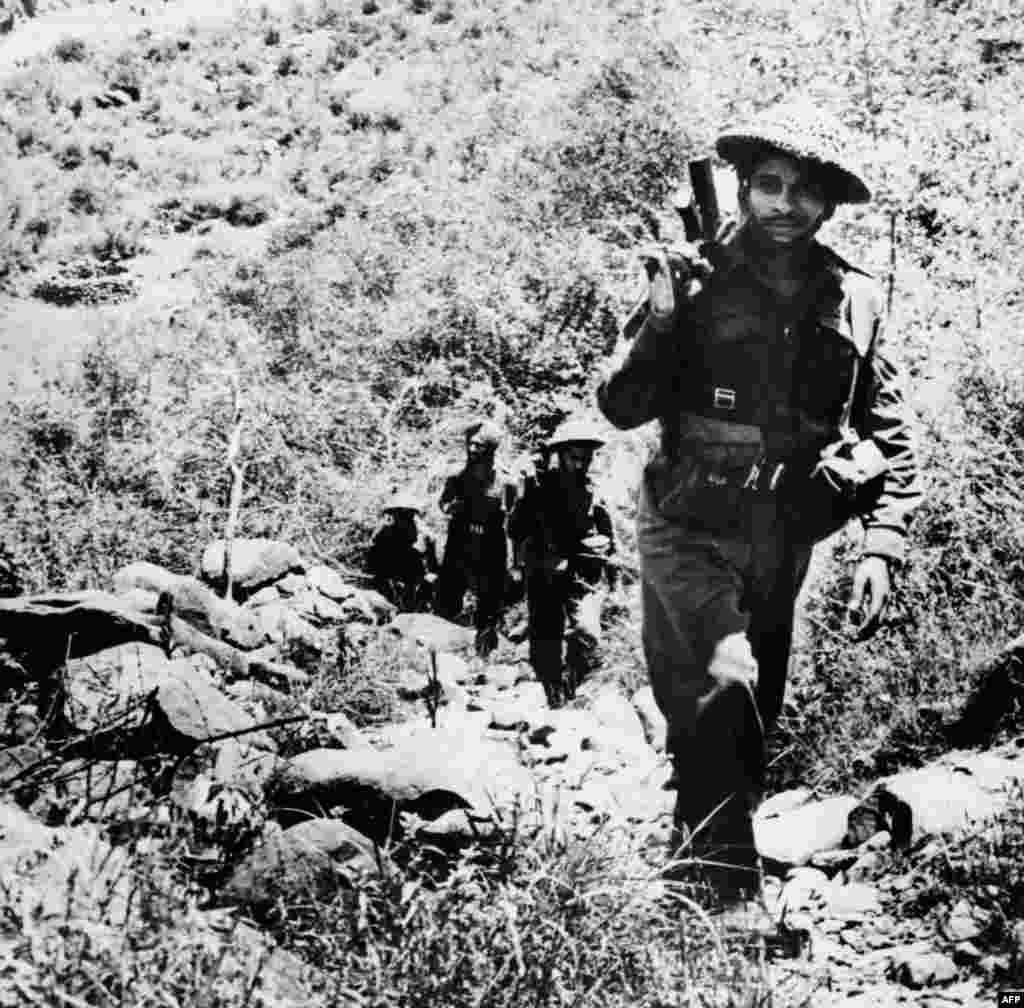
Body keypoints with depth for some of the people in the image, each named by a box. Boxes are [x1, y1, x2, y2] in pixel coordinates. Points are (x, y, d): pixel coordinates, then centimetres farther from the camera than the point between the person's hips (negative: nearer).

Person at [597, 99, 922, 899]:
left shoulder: (854, 299, 1)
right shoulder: (695, 280, -7)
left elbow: (892, 436, 4)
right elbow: (622, 409, -8)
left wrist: (883, 547, -6)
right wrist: (661, 325, -24)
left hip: (784, 544, 4)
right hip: (690, 531, -4)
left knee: (749, 723, 14)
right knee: (722, 686, -24)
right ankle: (729, 888, -15)